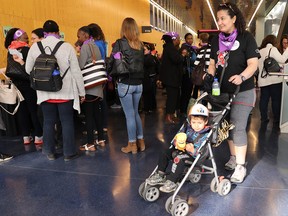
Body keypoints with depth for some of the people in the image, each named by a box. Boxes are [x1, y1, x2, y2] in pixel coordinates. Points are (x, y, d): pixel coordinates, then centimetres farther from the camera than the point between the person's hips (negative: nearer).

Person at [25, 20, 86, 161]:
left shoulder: (35, 47, -1)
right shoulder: (67, 47, -9)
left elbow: (28, 70, 9)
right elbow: (76, 71, -7)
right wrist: (82, 92, 1)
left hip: (45, 92, 3)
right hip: (65, 92, -2)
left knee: (48, 122, 13)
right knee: (67, 122, 7)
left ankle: (50, 152, 25)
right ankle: (69, 153, 16)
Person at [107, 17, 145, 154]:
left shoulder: (120, 43, -8)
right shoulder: (140, 44, 7)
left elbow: (111, 62, -8)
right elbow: (142, 63, 11)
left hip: (125, 84, -5)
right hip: (138, 84, 5)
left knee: (130, 115, 3)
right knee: (135, 113, 18)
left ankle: (132, 145, 15)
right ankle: (141, 142, 25)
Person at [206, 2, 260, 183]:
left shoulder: (246, 38, -7)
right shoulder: (217, 40, 8)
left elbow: (253, 64, -12)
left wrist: (242, 77, -31)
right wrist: (210, 74, -10)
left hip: (242, 91, -5)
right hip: (223, 91, 6)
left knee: (238, 127, -8)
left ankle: (241, 166, 2)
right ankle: (234, 157, 29)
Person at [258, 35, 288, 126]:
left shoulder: (260, 51, 13)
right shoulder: (272, 49, -5)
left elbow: (258, 66, 15)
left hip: (263, 80, 6)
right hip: (274, 79, -5)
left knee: (263, 99, 9)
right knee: (276, 100, 1)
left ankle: (264, 118, 14)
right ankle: (276, 121, 4)